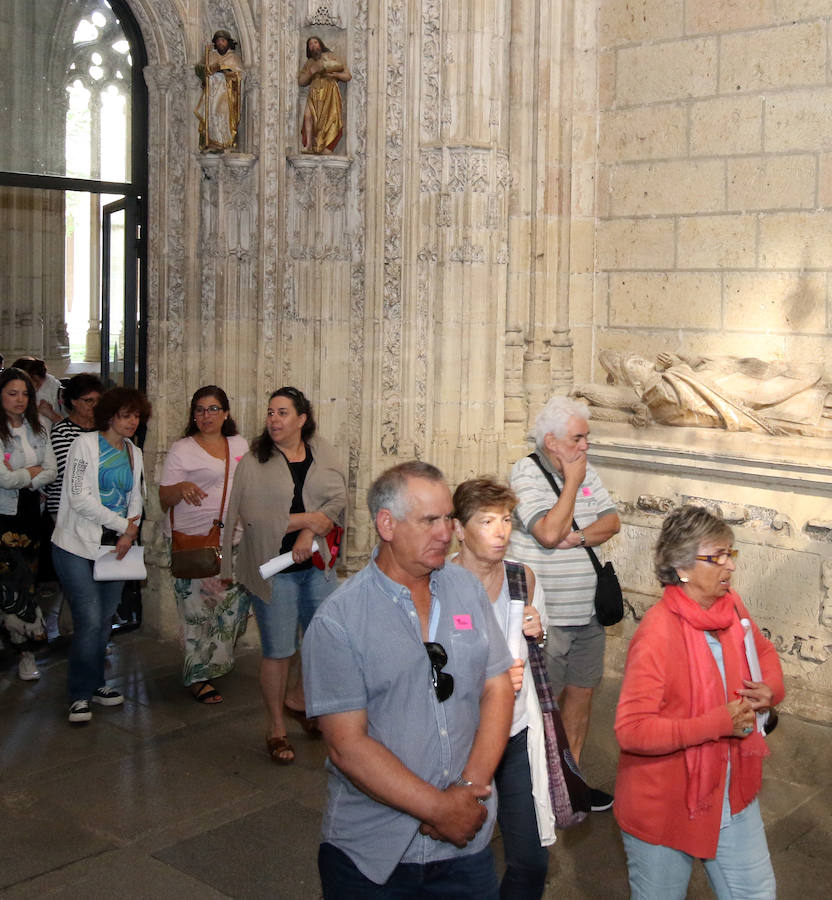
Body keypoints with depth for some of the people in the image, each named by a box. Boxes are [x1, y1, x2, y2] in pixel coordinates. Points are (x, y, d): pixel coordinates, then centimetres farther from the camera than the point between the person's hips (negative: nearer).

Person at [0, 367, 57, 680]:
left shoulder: (38, 430, 9)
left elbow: (51, 472, 4)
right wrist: (32, 472, -2)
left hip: (30, 512, 5)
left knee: (26, 580, 8)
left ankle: (25, 652, 14)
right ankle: (27, 647, 7)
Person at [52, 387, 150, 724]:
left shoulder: (134, 452, 12)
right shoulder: (85, 444, -8)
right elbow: (79, 498, -15)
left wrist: (129, 534, -3)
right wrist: (123, 524, -12)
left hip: (116, 545, 6)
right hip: (79, 547, -6)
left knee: (105, 619, 9)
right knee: (90, 620, -9)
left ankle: (95, 683, 25)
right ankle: (80, 695, 5)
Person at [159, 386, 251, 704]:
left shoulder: (240, 446, 12)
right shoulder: (181, 450, -1)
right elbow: (164, 498, -4)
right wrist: (181, 488, -25)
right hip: (192, 541, -4)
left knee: (234, 603, 3)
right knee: (198, 608, -5)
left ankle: (217, 661, 25)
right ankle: (198, 677, 7)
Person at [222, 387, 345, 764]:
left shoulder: (322, 454, 6)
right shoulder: (253, 462, -3)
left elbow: (338, 500, -4)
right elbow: (251, 515, -13)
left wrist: (309, 533, -18)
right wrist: (308, 519, -11)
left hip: (316, 565, 3)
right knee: (278, 650, 3)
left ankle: (297, 700, 33)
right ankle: (276, 728, 20)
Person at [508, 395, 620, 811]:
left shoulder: (586, 472, 9)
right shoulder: (526, 473, -12)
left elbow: (612, 521, 4)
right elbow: (549, 532, -23)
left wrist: (580, 536, -15)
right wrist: (571, 481, -16)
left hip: (587, 611, 7)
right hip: (545, 616, -7)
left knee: (581, 692, 14)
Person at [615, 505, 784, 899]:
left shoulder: (731, 606, -4)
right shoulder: (656, 634, -27)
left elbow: (763, 651, 18)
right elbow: (631, 730, -31)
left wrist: (771, 689, -4)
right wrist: (719, 723, -28)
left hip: (732, 798, 7)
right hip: (664, 808, -6)